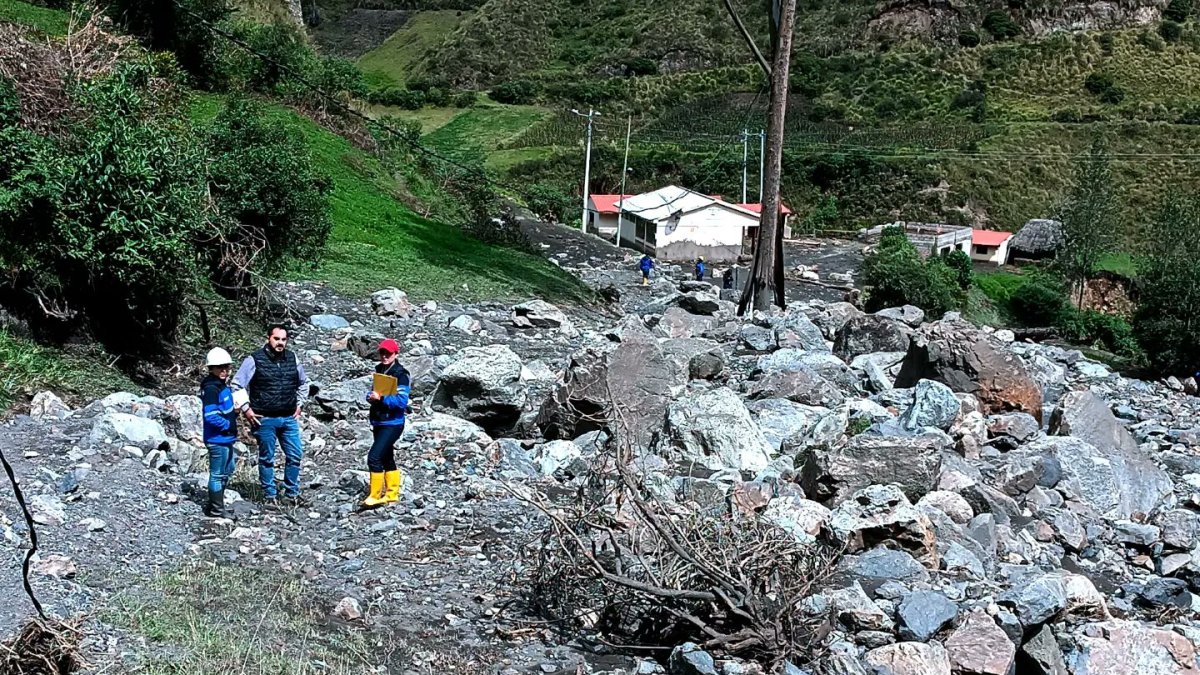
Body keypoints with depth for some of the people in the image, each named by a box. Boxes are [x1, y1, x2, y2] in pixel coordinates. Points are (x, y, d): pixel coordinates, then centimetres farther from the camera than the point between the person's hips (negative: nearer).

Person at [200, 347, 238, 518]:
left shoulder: (222, 386, 10)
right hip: (217, 439, -10)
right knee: (218, 474, 0)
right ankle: (216, 509, 11)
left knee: (226, 471, 21)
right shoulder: (211, 389, -20)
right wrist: (229, 425, -16)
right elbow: (211, 416, -26)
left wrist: (234, 414, 6)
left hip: (226, 438, 10)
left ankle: (216, 505, 33)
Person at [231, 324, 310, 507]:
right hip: (264, 420, -4)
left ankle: (291, 493, 20)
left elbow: (303, 382, 22)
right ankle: (270, 495, 17)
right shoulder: (255, 360, -9)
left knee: (295, 456, 5)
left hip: (289, 418, 4)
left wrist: (299, 404, 15)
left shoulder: (292, 359, 5)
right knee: (267, 458, 6)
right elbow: (237, 385, -4)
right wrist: (246, 409, -7)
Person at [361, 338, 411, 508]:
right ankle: (392, 494, 25)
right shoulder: (379, 370, 10)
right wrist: (371, 396, -2)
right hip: (379, 422, 8)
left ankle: (375, 496, -8)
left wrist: (381, 398, -28)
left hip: (392, 424, -8)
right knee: (387, 459, 15)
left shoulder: (400, 374, -13)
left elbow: (402, 401, -21)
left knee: (374, 457, -15)